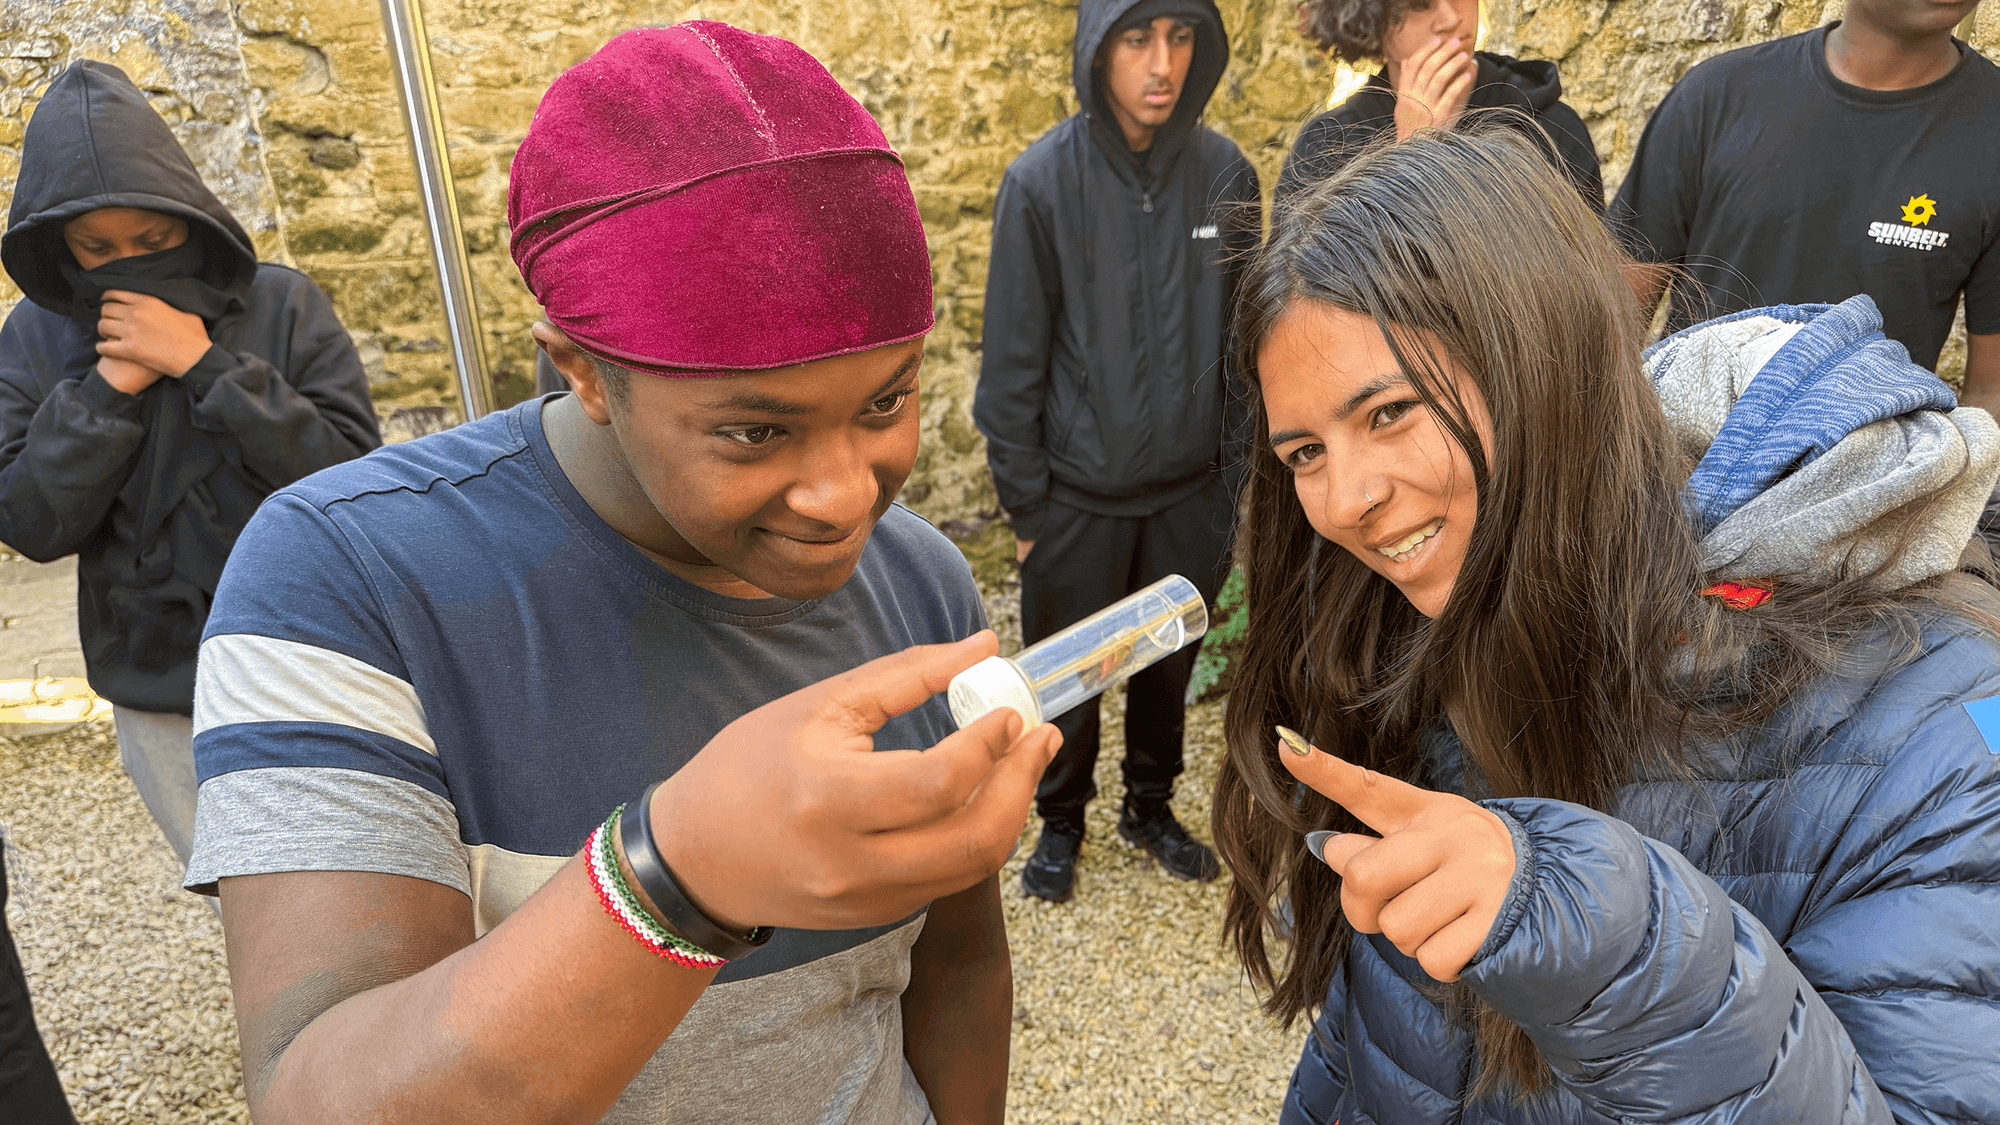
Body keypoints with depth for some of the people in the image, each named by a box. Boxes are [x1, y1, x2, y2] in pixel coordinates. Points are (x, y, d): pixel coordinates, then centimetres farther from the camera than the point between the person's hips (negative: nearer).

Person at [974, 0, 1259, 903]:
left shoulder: (1225, 174, -3)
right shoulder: (1043, 180, -11)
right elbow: (1013, 360, -8)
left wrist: (1238, 470, 4)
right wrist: (1023, 501, -6)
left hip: (1190, 490, 3)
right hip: (1077, 496, -2)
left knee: (1170, 662, 17)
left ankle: (1152, 807, 41)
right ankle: (1061, 820, 37)